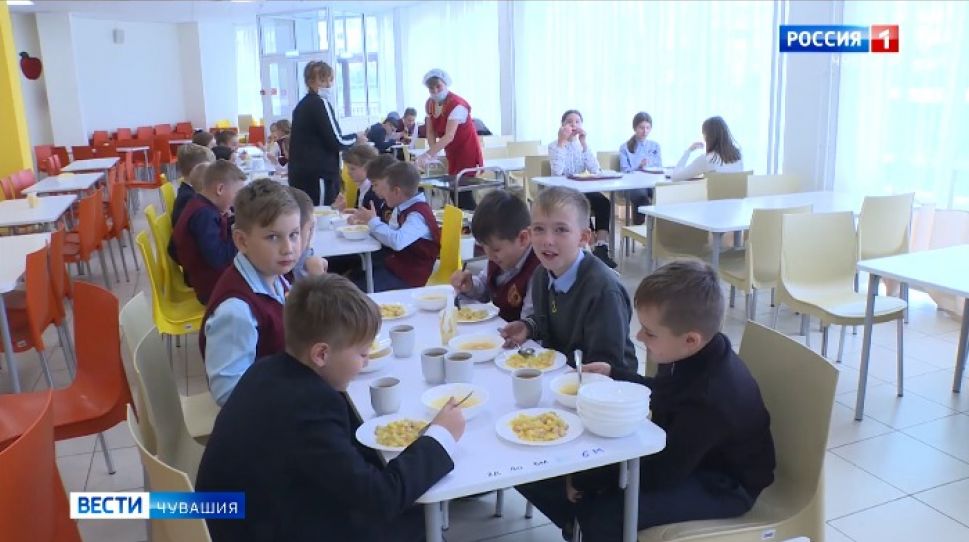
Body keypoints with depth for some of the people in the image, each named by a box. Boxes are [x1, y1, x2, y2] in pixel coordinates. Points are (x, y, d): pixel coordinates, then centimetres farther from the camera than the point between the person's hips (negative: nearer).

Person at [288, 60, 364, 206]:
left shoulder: (302, 105, 17)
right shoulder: (321, 103, -9)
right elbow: (336, 142, -14)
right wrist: (356, 138, 5)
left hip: (301, 173, 9)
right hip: (318, 174, -9)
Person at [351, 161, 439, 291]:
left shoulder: (418, 215, -23)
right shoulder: (403, 208, 7)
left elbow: (397, 241, -38)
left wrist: (373, 221, -24)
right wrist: (369, 223, 1)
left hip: (410, 277, -9)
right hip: (396, 264, 9)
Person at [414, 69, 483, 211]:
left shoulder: (457, 105, -23)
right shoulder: (429, 104, 1)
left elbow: (449, 136, -33)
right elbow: (430, 132, -1)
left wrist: (428, 155, -42)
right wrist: (432, 154, -20)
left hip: (468, 152, -7)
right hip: (452, 153, 7)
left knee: (463, 190, -12)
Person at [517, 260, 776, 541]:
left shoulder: (712, 399, -34)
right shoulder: (696, 355, -11)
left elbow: (660, 473, -27)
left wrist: (584, 479, -19)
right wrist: (614, 374, 8)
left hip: (722, 483, -8)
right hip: (678, 450, 8)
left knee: (606, 515, -30)